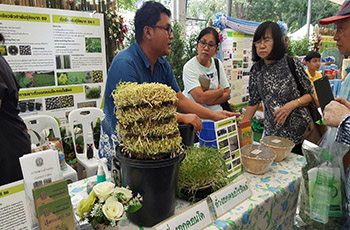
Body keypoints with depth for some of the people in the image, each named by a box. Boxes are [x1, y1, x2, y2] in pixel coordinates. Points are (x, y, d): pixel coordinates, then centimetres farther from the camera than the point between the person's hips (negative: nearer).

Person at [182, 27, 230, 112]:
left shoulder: (218, 63, 5)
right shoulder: (189, 67, -12)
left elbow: (227, 94, 4)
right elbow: (200, 98, -23)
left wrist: (208, 100, -14)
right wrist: (220, 90, -6)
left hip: (217, 111, 4)